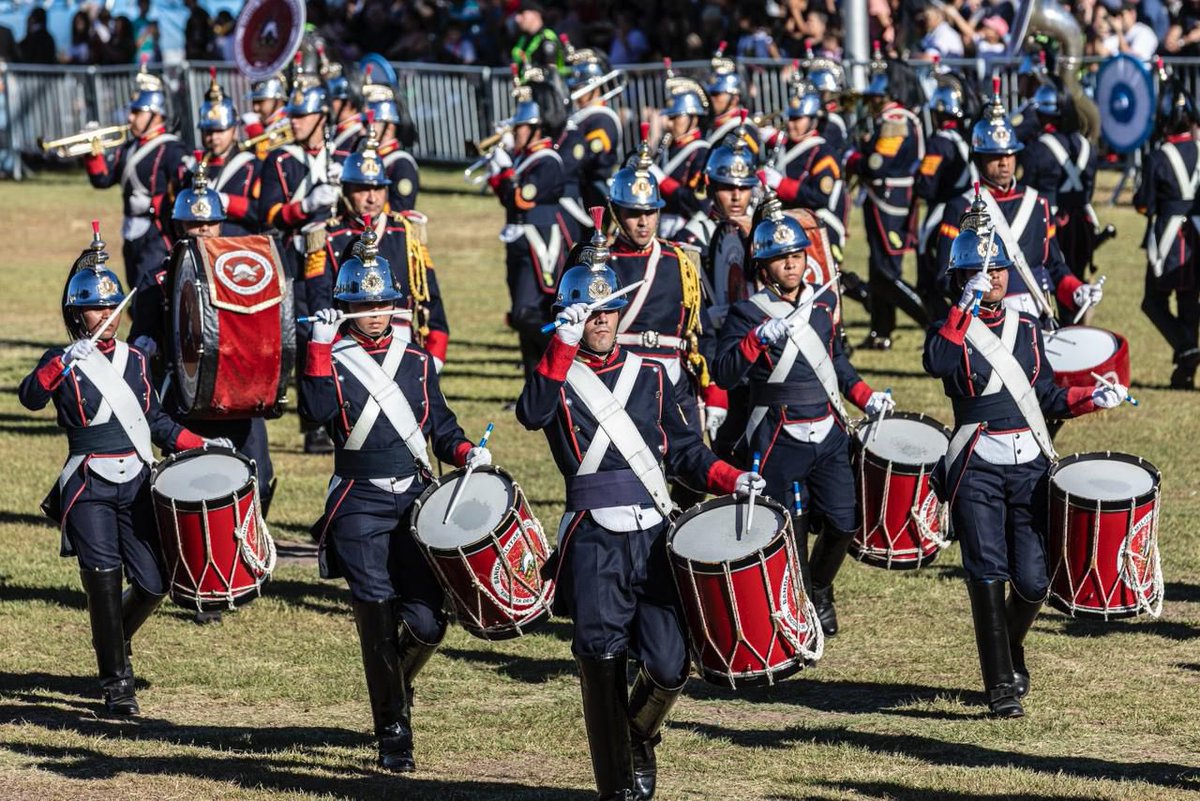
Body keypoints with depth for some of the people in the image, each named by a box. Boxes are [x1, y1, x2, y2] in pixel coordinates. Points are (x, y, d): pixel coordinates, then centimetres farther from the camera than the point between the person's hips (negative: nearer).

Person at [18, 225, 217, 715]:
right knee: (104, 579, -15)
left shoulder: (135, 361, 14)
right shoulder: (63, 362, -2)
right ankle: (115, 681, -4)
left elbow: (155, 421, 21)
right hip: (89, 488, -5)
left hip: (138, 485, 5)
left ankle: (113, 642, 33)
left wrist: (200, 445, 11)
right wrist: (61, 364, -37)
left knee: (152, 585, 3)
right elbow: (30, 398, -22)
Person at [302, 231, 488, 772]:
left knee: (427, 623, -2)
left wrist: (466, 453, -2)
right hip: (361, 508, -3)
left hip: (416, 502, 3)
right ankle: (393, 735, 5)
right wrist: (319, 349, -23)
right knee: (379, 621, -5)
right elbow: (316, 412, -18)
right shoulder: (332, 362, 0)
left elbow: (438, 424, 17)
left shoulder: (416, 362, 13)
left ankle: (396, 686, 31)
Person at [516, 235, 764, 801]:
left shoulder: (649, 375, 15)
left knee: (669, 666, -4)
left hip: (653, 536, 3)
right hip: (594, 543, -3)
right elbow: (532, 414, -18)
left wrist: (731, 480, 1)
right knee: (602, 660, -5)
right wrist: (564, 345, -23)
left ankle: (640, 735, 28)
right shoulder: (558, 375, 4)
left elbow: (682, 449, 17)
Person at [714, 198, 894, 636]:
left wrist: (866, 396, 11)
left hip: (828, 435, 4)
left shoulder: (823, 304, 9)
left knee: (843, 524, -1)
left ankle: (819, 592, 27)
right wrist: (759, 338, -30)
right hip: (779, 441, -4)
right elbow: (724, 375, -18)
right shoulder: (748, 313, -7)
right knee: (789, 536, -1)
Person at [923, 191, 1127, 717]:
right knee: (987, 574, -13)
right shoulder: (952, 330, 0)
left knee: (1033, 581, 0)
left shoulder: (1026, 329, 14)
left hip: (1030, 465, 4)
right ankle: (1000, 686, -9)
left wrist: (1092, 398, 2)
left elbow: (1046, 396, 18)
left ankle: (1011, 649, 30)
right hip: (978, 467, -4)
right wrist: (966, 307, -25)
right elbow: (937, 363, -24)